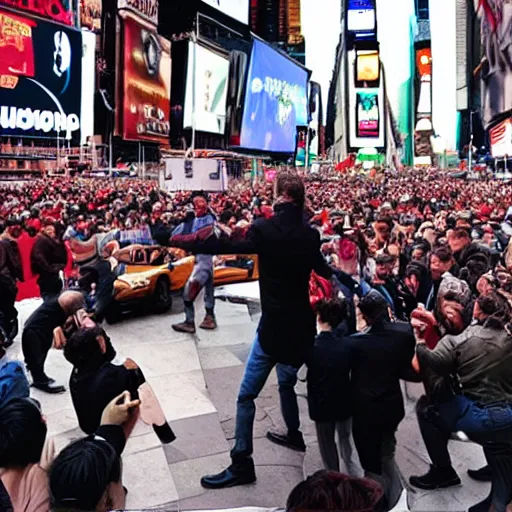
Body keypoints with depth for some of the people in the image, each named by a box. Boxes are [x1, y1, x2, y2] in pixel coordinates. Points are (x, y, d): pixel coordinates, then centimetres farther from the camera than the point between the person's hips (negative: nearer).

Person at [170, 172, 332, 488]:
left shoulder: (265, 230, -13)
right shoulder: (309, 234, 3)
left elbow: (224, 246, -15)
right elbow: (325, 270, 18)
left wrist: (181, 242, -6)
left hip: (275, 324, -6)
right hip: (301, 322, 6)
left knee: (247, 395, 1)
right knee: (287, 382, 29)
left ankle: (242, 464, 5)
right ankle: (294, 435, 44)